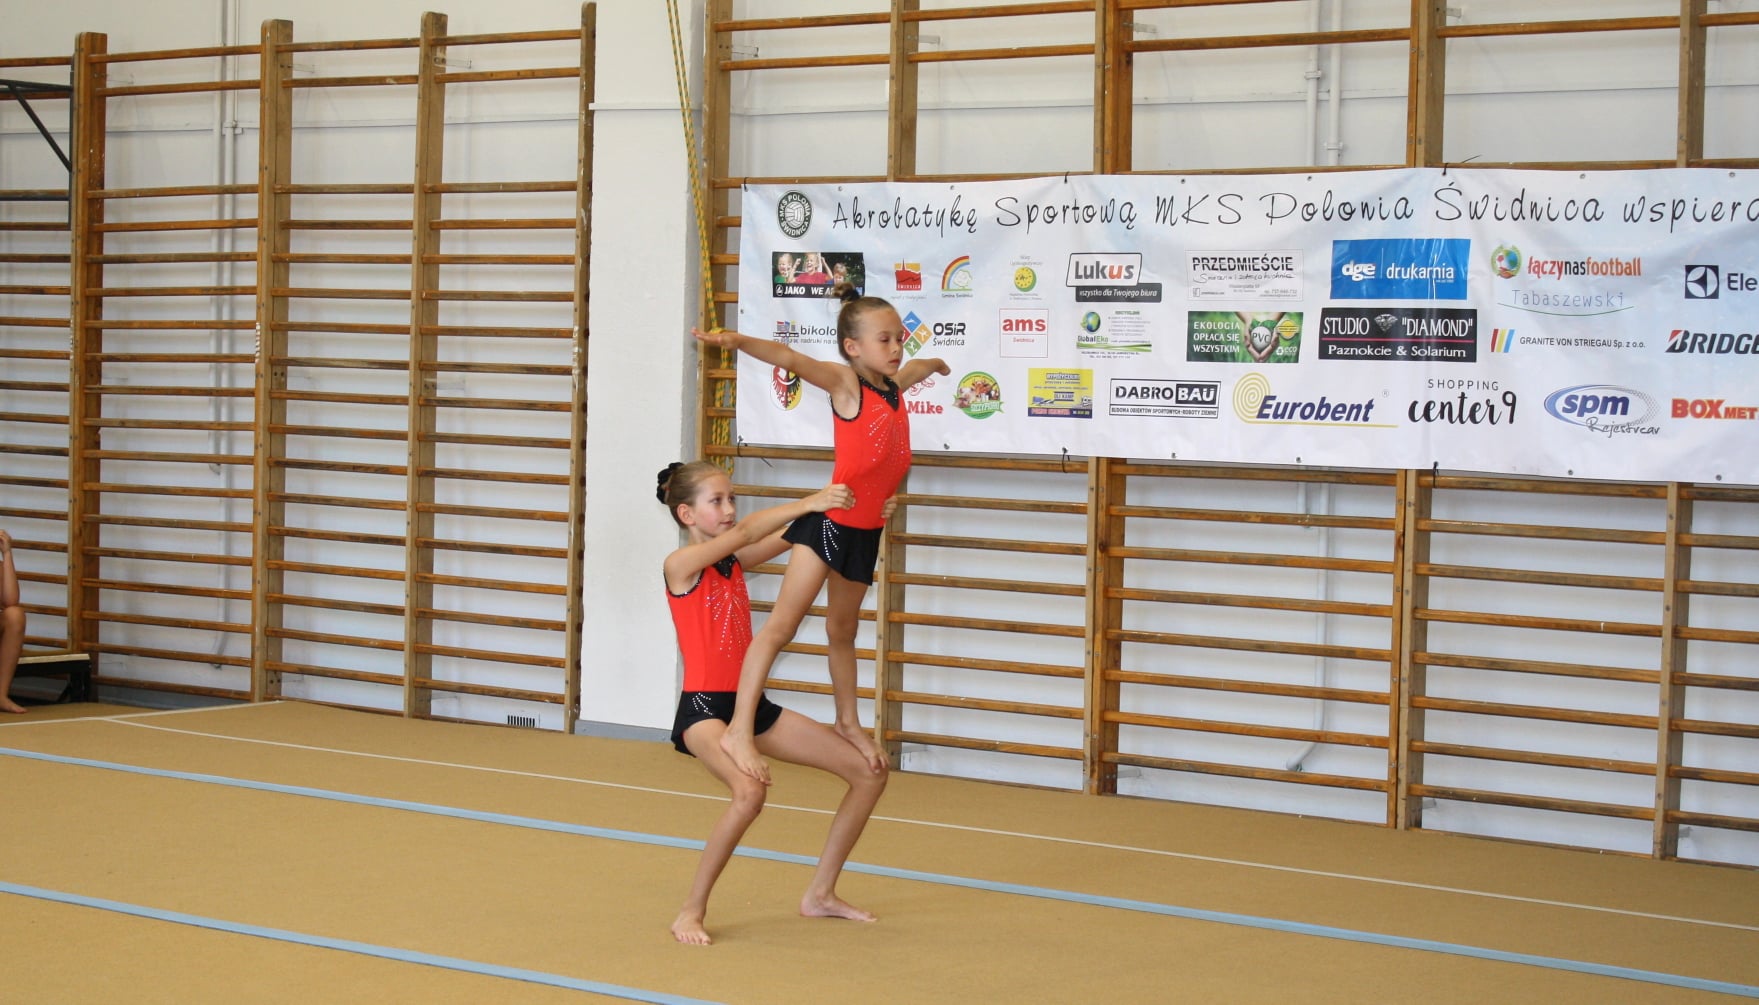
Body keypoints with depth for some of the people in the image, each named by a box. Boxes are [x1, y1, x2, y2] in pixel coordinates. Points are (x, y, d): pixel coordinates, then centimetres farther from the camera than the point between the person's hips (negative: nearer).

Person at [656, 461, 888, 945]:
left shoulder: (735, 560, 11)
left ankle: (821, 893, 18)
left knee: (869, 773, 6)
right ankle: (691, 911, -18)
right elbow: (744, 532, -24)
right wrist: (809, 502, -33)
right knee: (749, 791, -38)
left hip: (752, 705, 8)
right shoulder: (680, 564, -10)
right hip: (703, 708, -8)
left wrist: (844, 508, -15)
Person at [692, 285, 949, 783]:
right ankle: (739, 730, -14)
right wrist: (738, 341, -46)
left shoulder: (895, 383, 10)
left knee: (842, 629, 23)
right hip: (831, 520, -7)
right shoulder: (845, 382, -10)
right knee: (782, 623, -11)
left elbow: (917, 366, 36)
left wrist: (936, 365, 59)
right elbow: (792, 359, -28)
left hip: (865, 530, 8)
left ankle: (847, 723, 38)